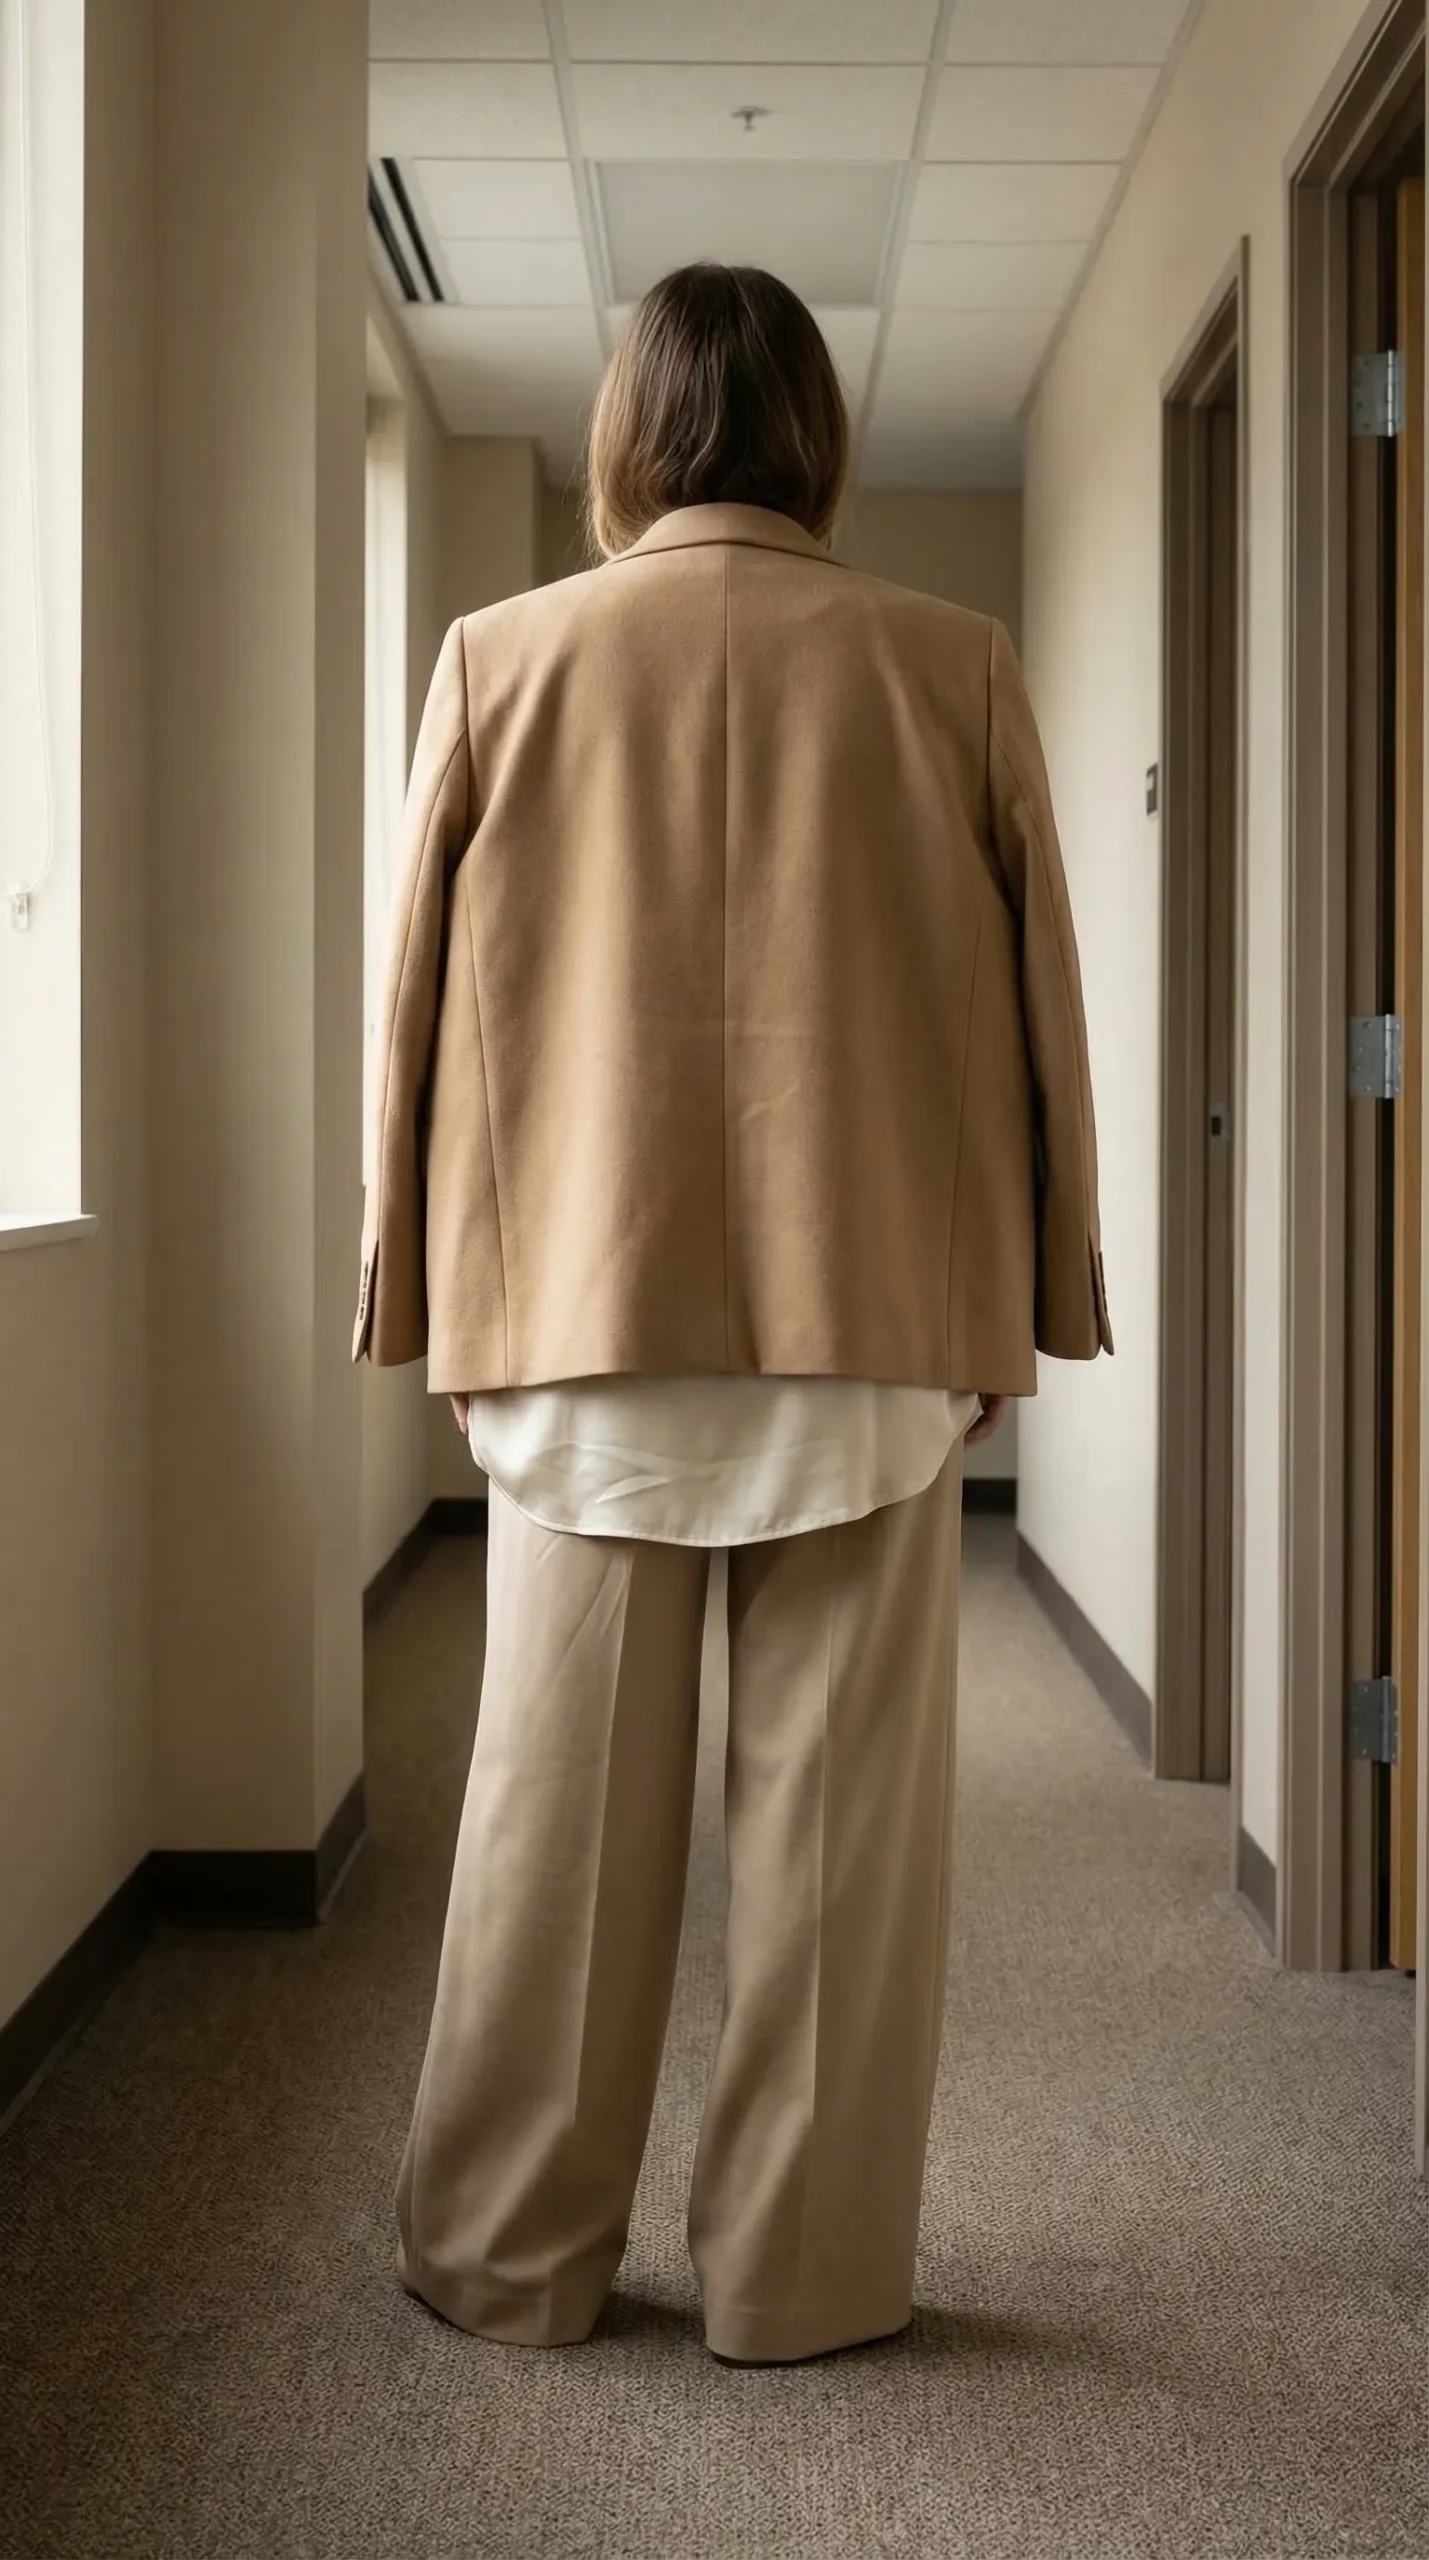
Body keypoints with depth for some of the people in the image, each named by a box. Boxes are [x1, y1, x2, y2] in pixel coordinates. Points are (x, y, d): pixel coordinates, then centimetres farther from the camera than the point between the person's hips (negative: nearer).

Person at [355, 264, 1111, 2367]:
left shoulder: (501, 658, 0)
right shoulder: (952, 668, 0)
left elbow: (422, 999, 4)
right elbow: (1035, 1006, 3)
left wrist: (420, 1283, 12)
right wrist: (1026, 1295, 11)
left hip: (582, 1312, 1)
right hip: (871, 1318, 0)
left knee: (560, 1796, 9)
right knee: (837, 1804, 7)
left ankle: (509, 2253, 20)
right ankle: (802, 2271, 16)